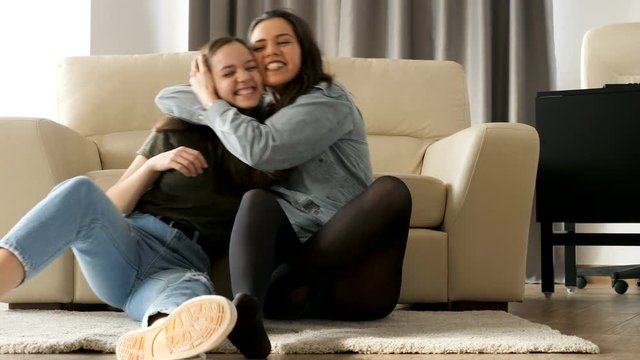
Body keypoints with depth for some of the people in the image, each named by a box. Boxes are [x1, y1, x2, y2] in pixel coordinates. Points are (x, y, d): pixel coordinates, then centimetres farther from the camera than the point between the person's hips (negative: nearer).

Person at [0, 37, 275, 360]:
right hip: (131, 243, 1)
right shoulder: (176, 132, 13)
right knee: (81, 191, -33)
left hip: (183, 268, -1)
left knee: (194, 292, -41)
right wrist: (154, 164, -4)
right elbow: (112, 207, 11)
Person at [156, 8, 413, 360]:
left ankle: (285, 282, -37)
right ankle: (247, 311, -55)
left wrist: (212, 102, -1)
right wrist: (212, 104, -3)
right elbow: (167, 98, 16)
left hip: (350, 271, -3)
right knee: (256, 198, -26)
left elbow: (263, 151, -16)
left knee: (391, 189, -29)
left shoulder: (329, 99, 1)